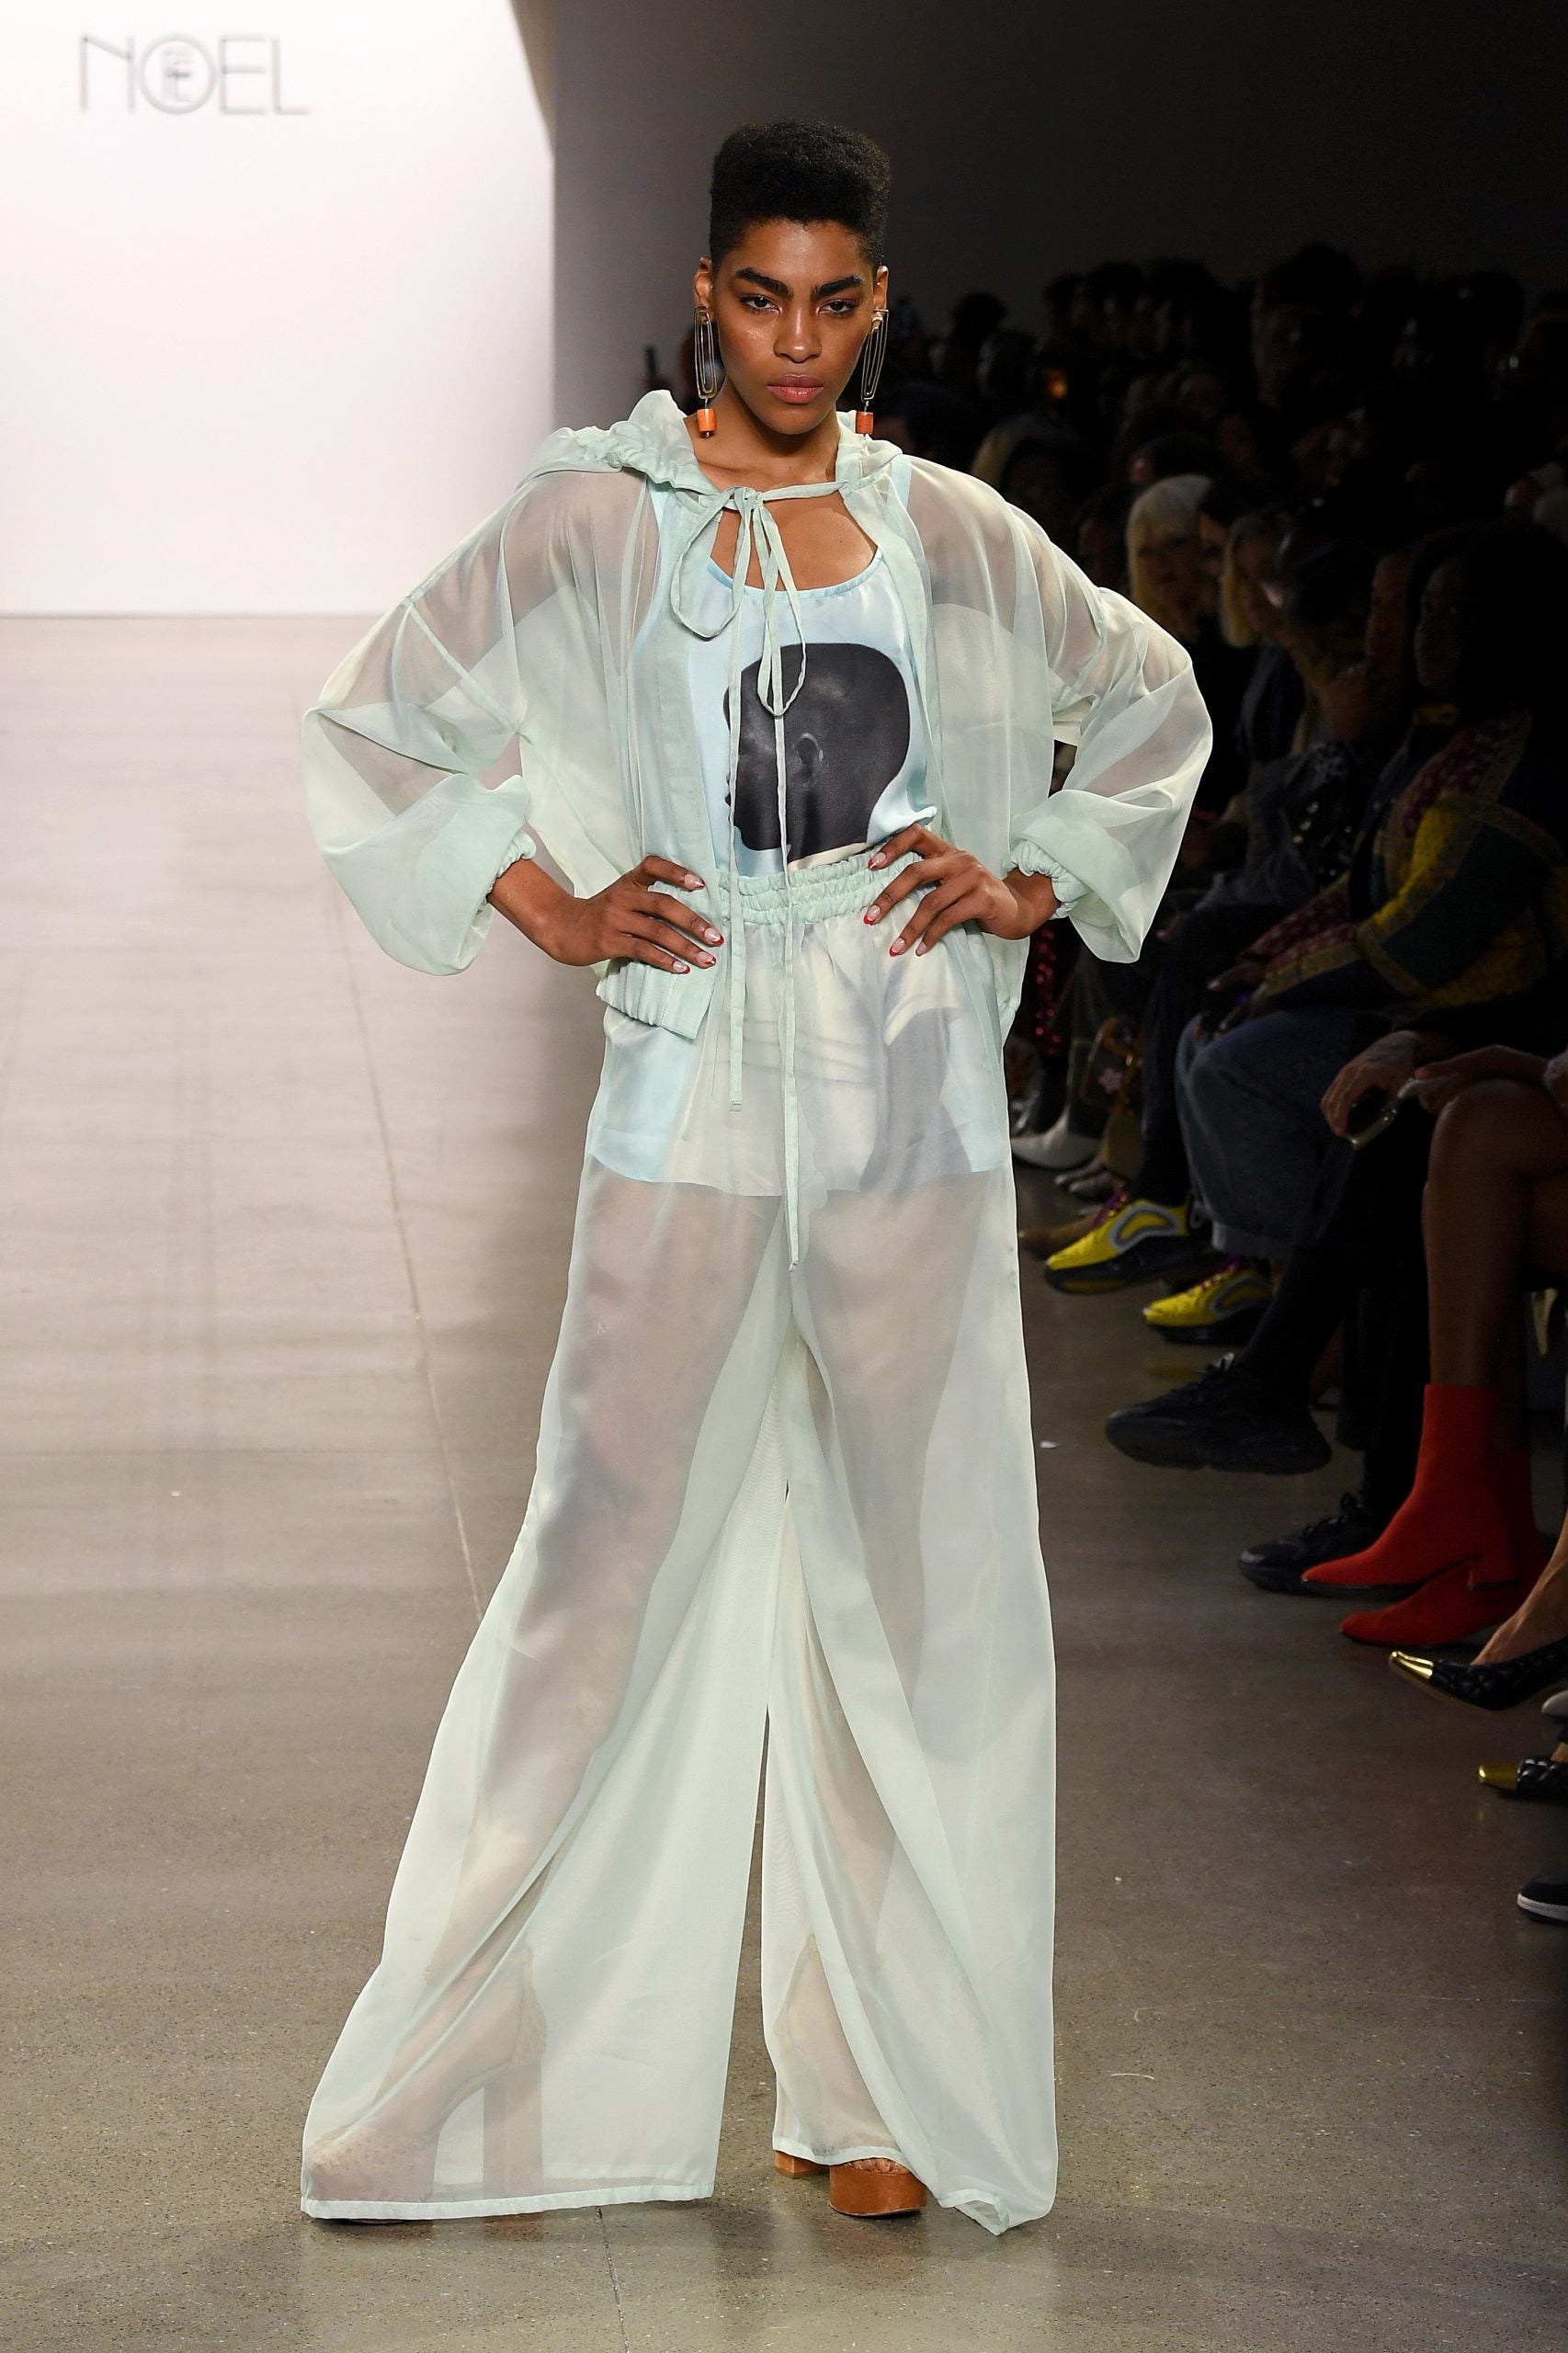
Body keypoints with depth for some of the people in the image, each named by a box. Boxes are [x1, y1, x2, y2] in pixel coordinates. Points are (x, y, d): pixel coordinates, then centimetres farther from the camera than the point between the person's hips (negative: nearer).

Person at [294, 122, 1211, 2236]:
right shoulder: (592, 521, 0)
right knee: (613, 1567, -2)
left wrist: (1038, 882, 8)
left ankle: (880, 2087, 16)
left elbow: (1155, 704, 21)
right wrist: (550, 913, 0)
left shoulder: (951, 535, 7)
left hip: (913, 1111, 3)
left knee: (913, 1576, 5)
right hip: (696, 1108, -2)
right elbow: (375, 726, 7)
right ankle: (460, 2076, 8)